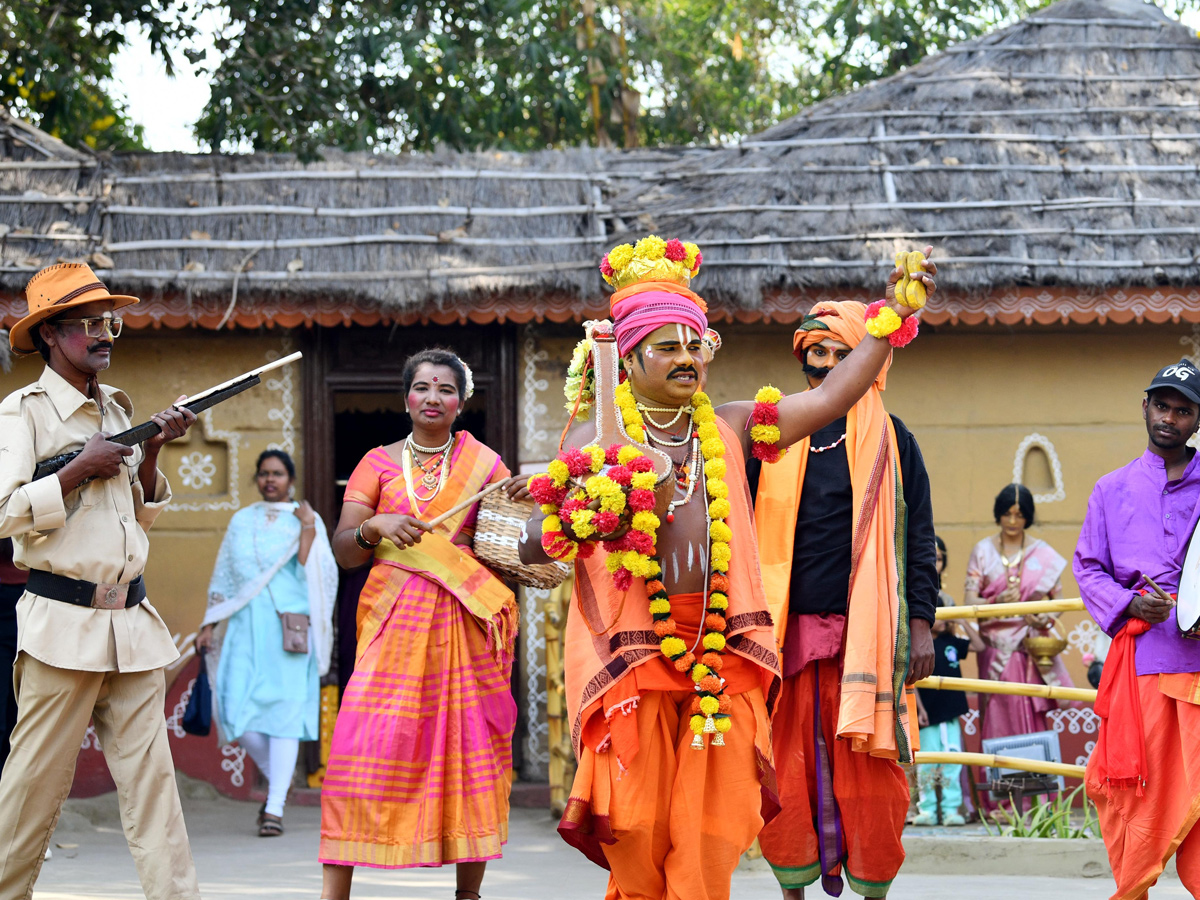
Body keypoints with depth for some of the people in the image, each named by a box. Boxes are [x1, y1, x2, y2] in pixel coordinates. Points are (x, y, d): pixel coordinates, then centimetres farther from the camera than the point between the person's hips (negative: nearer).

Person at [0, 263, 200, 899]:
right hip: (62, 625, -6)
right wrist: (80, 469, -12)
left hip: (132, 626, 6)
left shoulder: (118, 410, 17)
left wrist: (152, 451, 8)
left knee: (151, 778, 0)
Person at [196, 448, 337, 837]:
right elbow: (223, 579, 17)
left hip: (289, 627, -3)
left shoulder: (307, 521, 5)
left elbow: (313, 578, -6)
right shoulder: (242, 521, 15)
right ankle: (276, 780, 18)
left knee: (284, 711, -9)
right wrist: (209, 626, 10)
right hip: (246, 626, 3)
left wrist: (308, 531, -15)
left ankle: (275, 808, -8)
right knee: (237, 710, -8)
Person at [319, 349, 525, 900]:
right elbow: (343, 551, 6)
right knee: (365, 741, -11)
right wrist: (376, 527, -14)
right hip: (396, 618, -1)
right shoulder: (380, 463, 10)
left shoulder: (484, 465, 11)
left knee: (472, 740, -4)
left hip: (466, 620, 1)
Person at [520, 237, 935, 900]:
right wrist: (584, 524, -18)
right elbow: (531, 547, 3)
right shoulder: (598, 440, 5)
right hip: (631, 655, -3)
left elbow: (831, 397, 12)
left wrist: (892, 316, 7)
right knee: (636, 833, -5)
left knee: (710, 834, -2)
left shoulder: (728, 430, 15)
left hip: (722, 653, 3)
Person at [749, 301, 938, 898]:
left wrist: (921, 624, -3)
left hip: (865, 632, -2)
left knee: (870, 778, -3)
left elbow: (918, 537, 6)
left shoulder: (890, 440, 8)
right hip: (786, 629, 2)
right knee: (785, 774, 0)